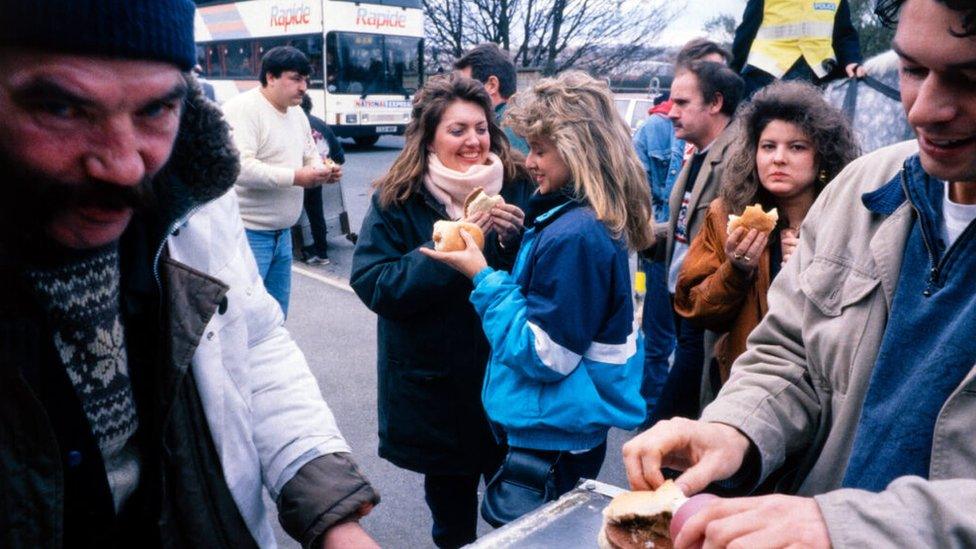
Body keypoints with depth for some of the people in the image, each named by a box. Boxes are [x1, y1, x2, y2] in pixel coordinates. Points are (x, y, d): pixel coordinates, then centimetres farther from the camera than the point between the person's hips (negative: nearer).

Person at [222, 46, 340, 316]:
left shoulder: (297, 113, 12)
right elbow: (239, 167, -26)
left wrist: (322, 170, -3)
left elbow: (310, 156, 21)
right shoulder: (242, 109, -15)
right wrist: (295, 177, -26)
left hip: (282, 233, 8)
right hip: (248, 233, -8)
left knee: (276, 314, 17)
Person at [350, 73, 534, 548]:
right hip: (435, 382, -1)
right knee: (449, 500, 19)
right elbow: (373, 284, -17)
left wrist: (517, 237, -20)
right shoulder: (396, 199, -7)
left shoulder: (518, 187, -2)